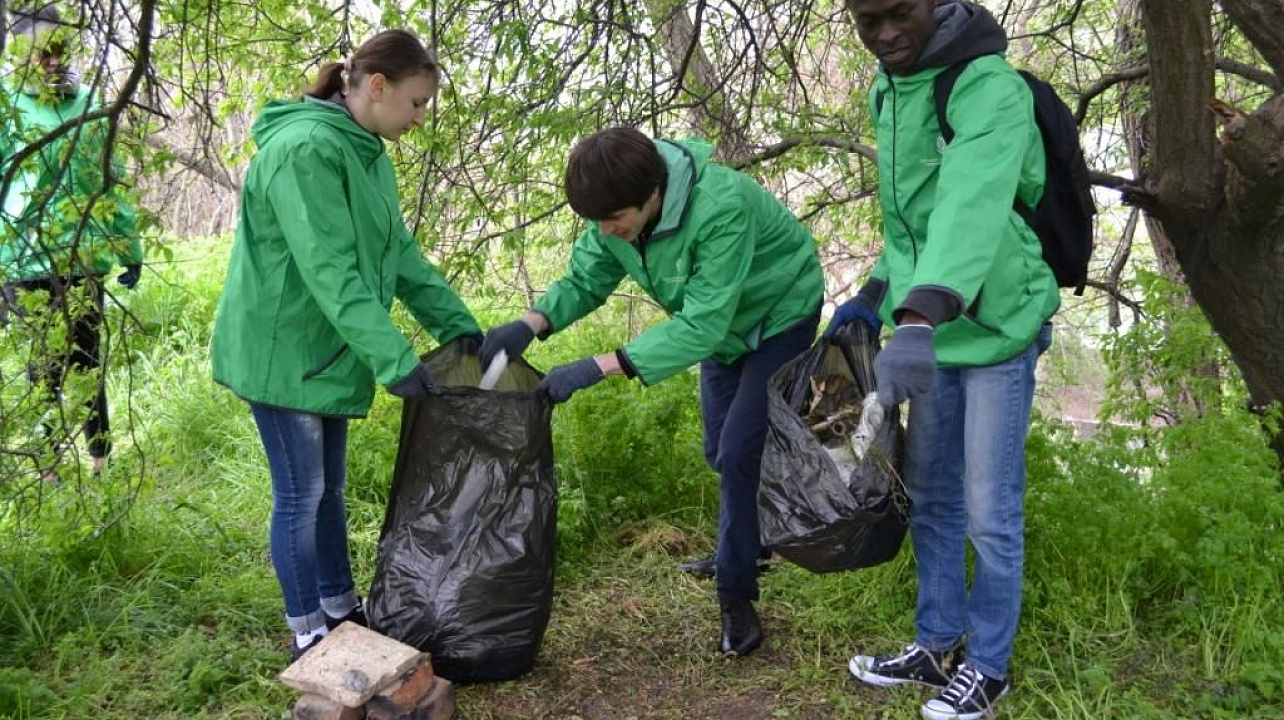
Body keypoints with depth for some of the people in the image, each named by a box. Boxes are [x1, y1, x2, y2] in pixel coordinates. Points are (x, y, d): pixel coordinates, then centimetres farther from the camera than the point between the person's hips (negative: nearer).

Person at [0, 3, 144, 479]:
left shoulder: (87, 104, 10)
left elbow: (110, 182, 17)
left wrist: (129, 246, 17)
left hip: (85, 259, 3)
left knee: (86, 362, 12)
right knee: (43, 369, 5)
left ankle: (101, 456, 22)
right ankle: (46, 465, 17)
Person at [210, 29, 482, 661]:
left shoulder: (367, 152, 8)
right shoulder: (305, 148, -23)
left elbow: (399, 252, 10)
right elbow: (329, 270, -29)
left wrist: (457, 323, 4)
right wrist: (393, 358, -31)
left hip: (327, 350, 9)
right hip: (283, 350, -9)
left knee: (328, 488, 18)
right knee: (300, 495, 3)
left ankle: (340, 609, 33)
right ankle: (308, 635, 19)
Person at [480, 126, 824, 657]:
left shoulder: (720, 207, -42)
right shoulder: (618, 207, -21)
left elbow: (702, 325, -42)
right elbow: (585, 281, -11)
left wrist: (598, 368, -47)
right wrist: (530, 324, -32)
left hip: (780, 315, -7)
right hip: (721, 323, 7)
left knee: (740, 451, -13)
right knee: (720, 452, 16)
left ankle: (735, 596, 1)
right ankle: (744, 548, 40)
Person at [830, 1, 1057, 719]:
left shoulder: (991, 88, -20)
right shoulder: (887, 90, 6)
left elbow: (972, 208, -37)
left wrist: (919, 317, -49)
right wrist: (878, 293, 10)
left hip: (995, 330, -7)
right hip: (927, 327, 7)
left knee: (990, 513, 3)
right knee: (932, 499, 16)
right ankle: (939, 645, 32)